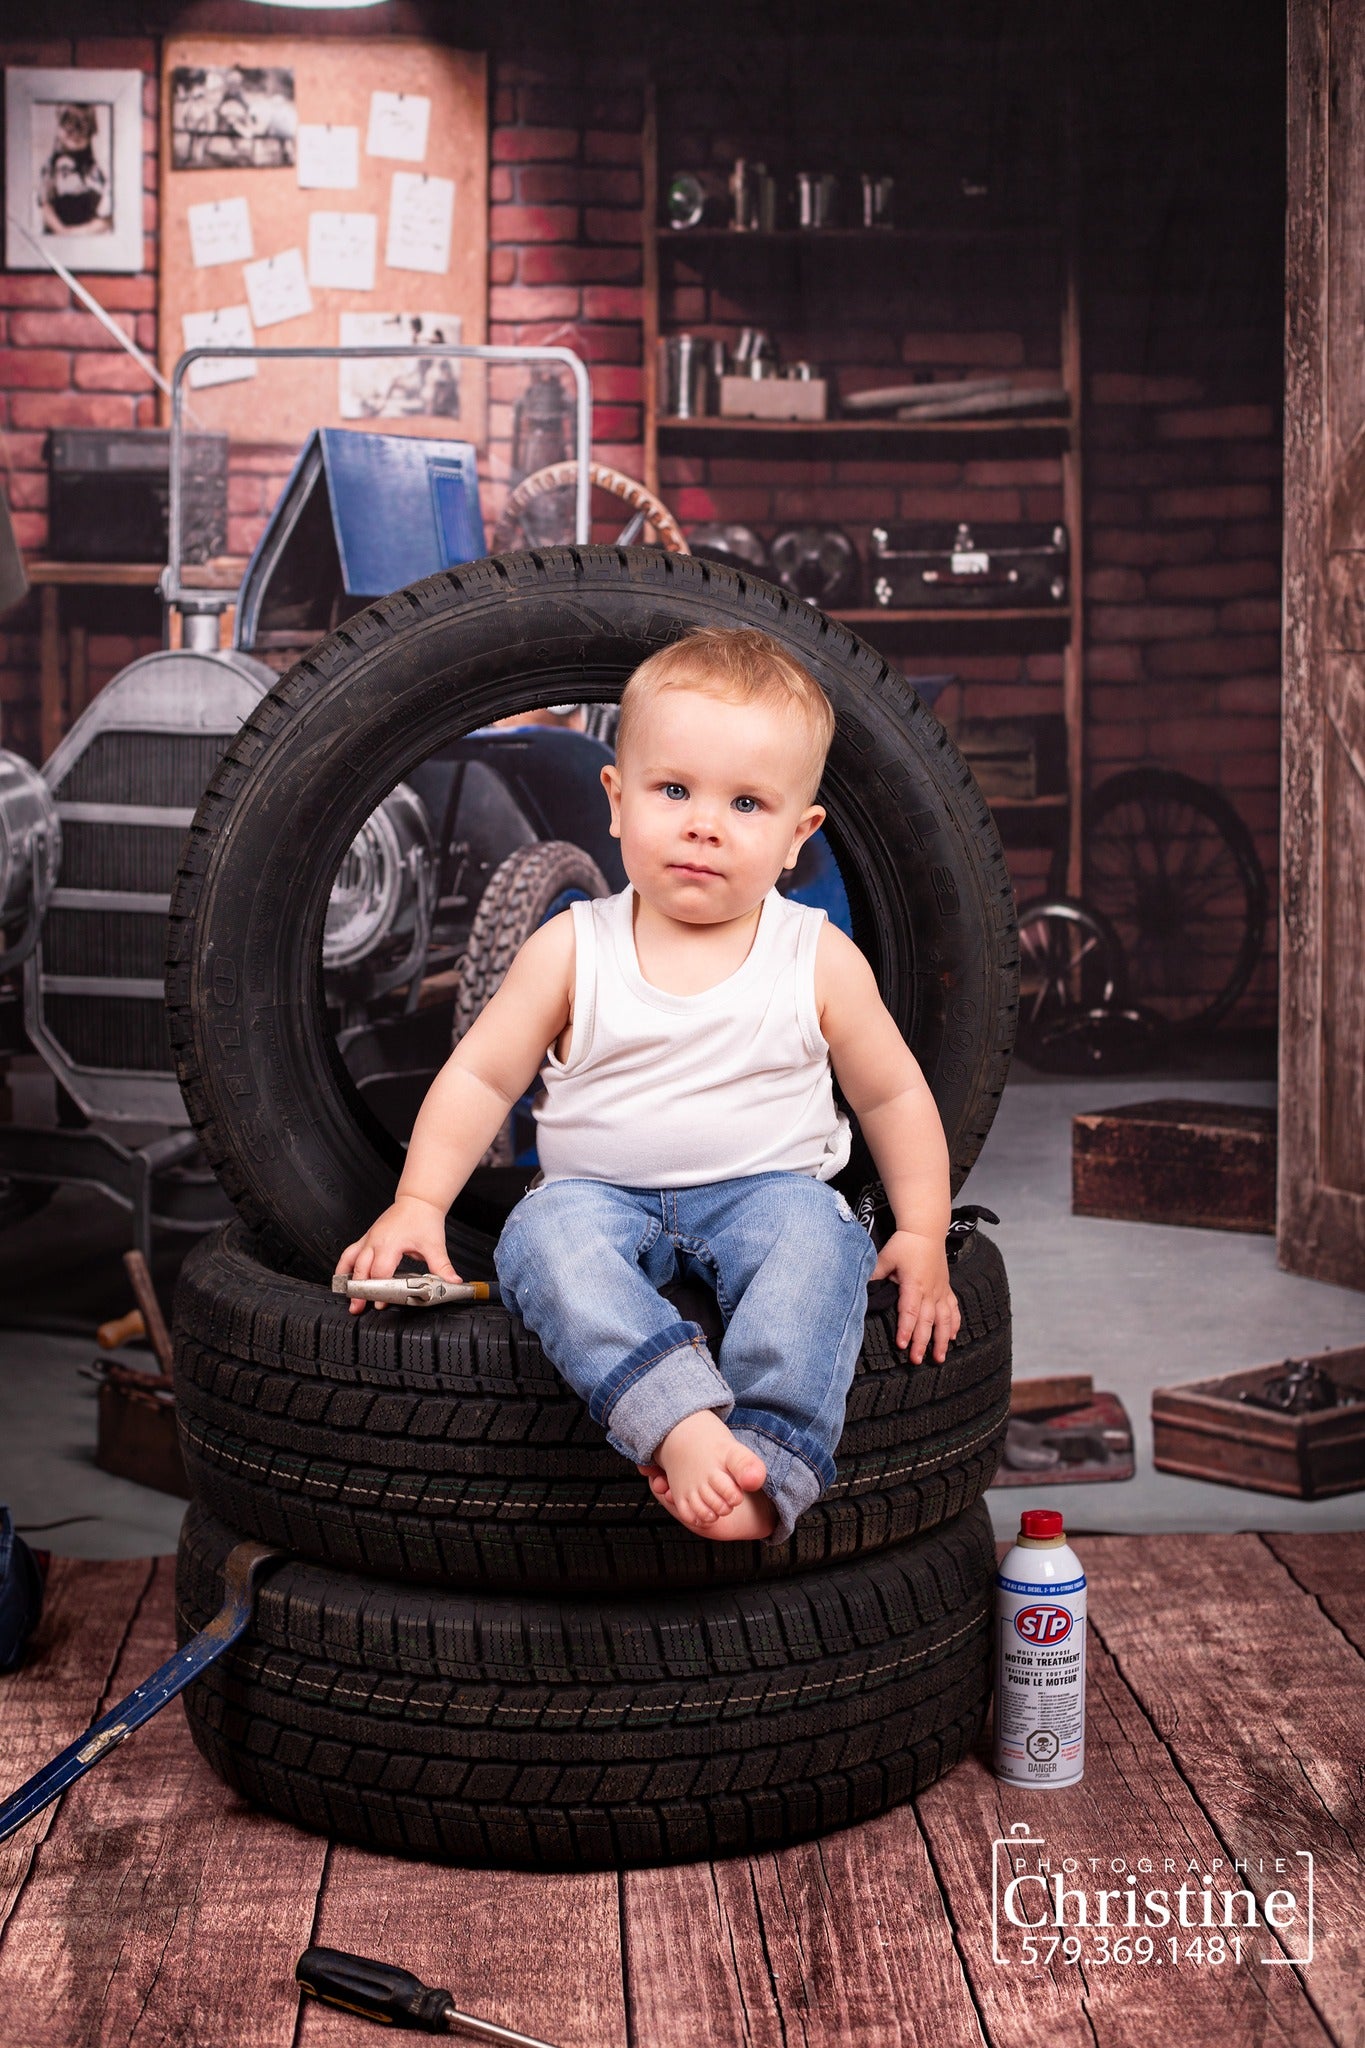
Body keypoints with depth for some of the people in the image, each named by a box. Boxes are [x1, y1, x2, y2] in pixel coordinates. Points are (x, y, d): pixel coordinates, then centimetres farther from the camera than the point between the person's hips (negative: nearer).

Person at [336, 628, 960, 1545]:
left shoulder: (819, 960, 1)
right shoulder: (572, 950, 1)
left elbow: (894, 1096, 10)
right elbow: (480, 1077, 5)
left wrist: (923, 1236, 2)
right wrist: (418, 1204, -4)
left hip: (768, 1189, 0)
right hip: (600, 1191, 1)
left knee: (813, 1235, -33)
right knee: (548, 1233, -32)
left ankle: (767, 1460, -44)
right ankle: (682, 1425, -48)